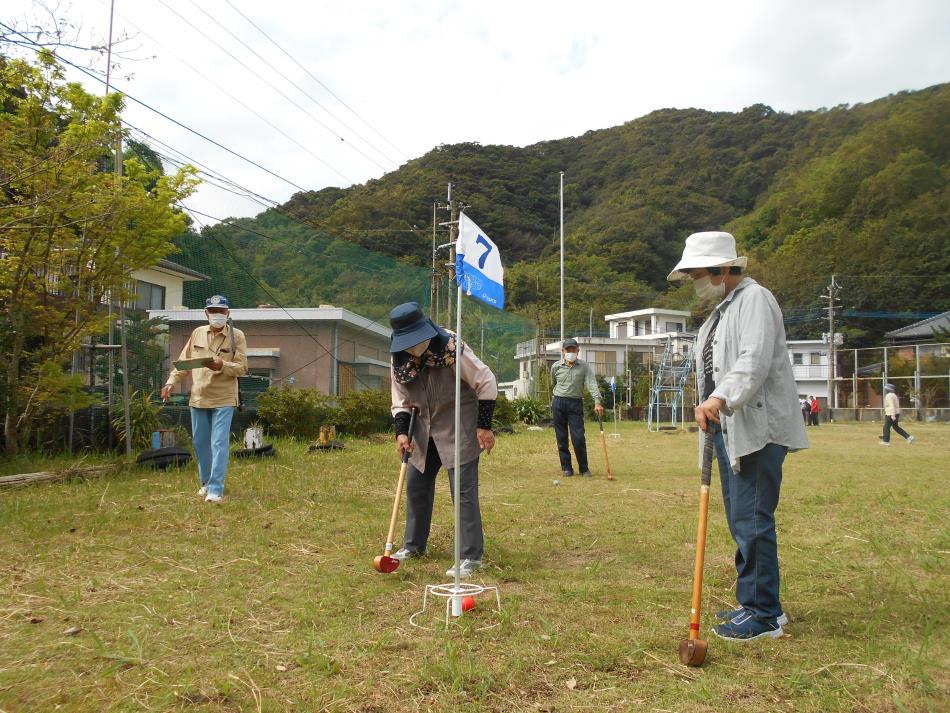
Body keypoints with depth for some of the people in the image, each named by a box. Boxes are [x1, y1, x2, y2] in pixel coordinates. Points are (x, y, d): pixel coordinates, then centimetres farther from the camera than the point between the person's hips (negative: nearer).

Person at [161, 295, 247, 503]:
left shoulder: (236, 336, -3)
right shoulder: (198, 333, 9)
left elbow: (242, 367, -8)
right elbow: (183, 361, 13)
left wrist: (222, 366, -24)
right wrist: (172, 381, 2)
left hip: (223, 399, -5)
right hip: (198, 398, 5)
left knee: (219, 444, -8)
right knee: (200, 442, 15)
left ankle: (216, 489, -6)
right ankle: (205, 482, 33)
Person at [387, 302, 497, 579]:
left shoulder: (453, 349, -23)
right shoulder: (400, 362, -7)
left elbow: (487, 383, -17)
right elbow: (401, 402, 4)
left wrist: (484, 425, -16)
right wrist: (401, 432, -12)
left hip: (459, 430, -6)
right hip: (425, 431, 7)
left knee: (464, 489, -10)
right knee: (415, 485, 15)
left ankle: (472, 556, -1)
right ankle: (413, 544, 33)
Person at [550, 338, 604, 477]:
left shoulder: (584, 366, -2)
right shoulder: (556, 367, 4)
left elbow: (592, 384, -14)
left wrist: (597, 402, -27)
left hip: (575, 404, -2)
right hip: (558, 403, 2)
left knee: (578, 437, -8)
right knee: (561, 438, 3)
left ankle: (584, 468, 4)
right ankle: (566, 468, 12)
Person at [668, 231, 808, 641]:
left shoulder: (754, 299, -9)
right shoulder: (720, 310, 21)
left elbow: (754, 361, -25)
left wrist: (720, 398, -39)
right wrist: (712, 407, 16)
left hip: (757, 429, -10)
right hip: (728, 428, 10)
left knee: (753, 522, -7)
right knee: (740, 522, 14)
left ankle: (764, 615, 3)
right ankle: (754, 603, 25)